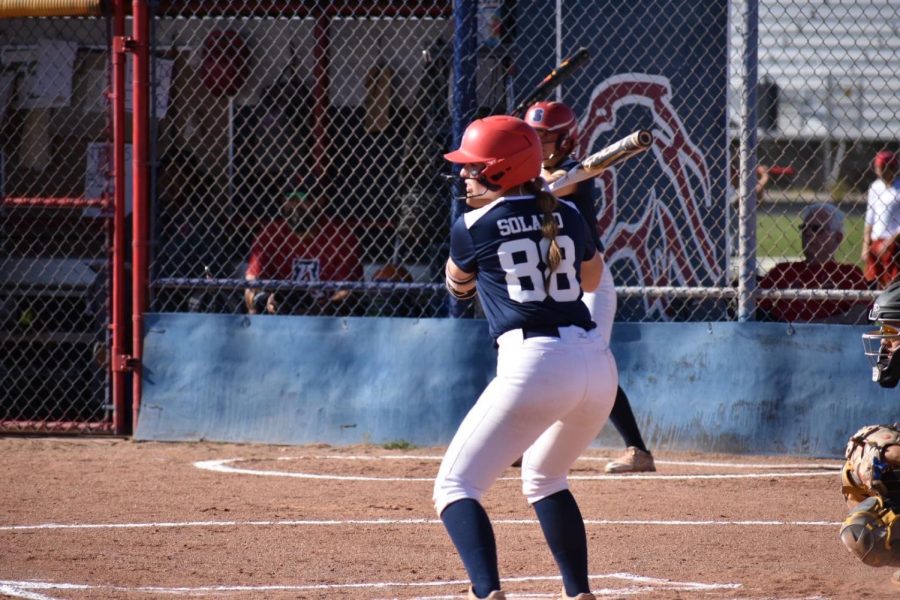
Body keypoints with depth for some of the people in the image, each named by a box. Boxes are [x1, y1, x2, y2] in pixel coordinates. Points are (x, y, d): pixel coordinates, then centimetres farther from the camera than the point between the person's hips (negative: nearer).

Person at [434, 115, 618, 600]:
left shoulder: (473, 228, 2)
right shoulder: (567, 216, 14)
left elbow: (457, 285, 24)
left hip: (535, 364, -6)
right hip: (598, 364, 6)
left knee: (455, 486, -4)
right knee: (544, 478, 30)